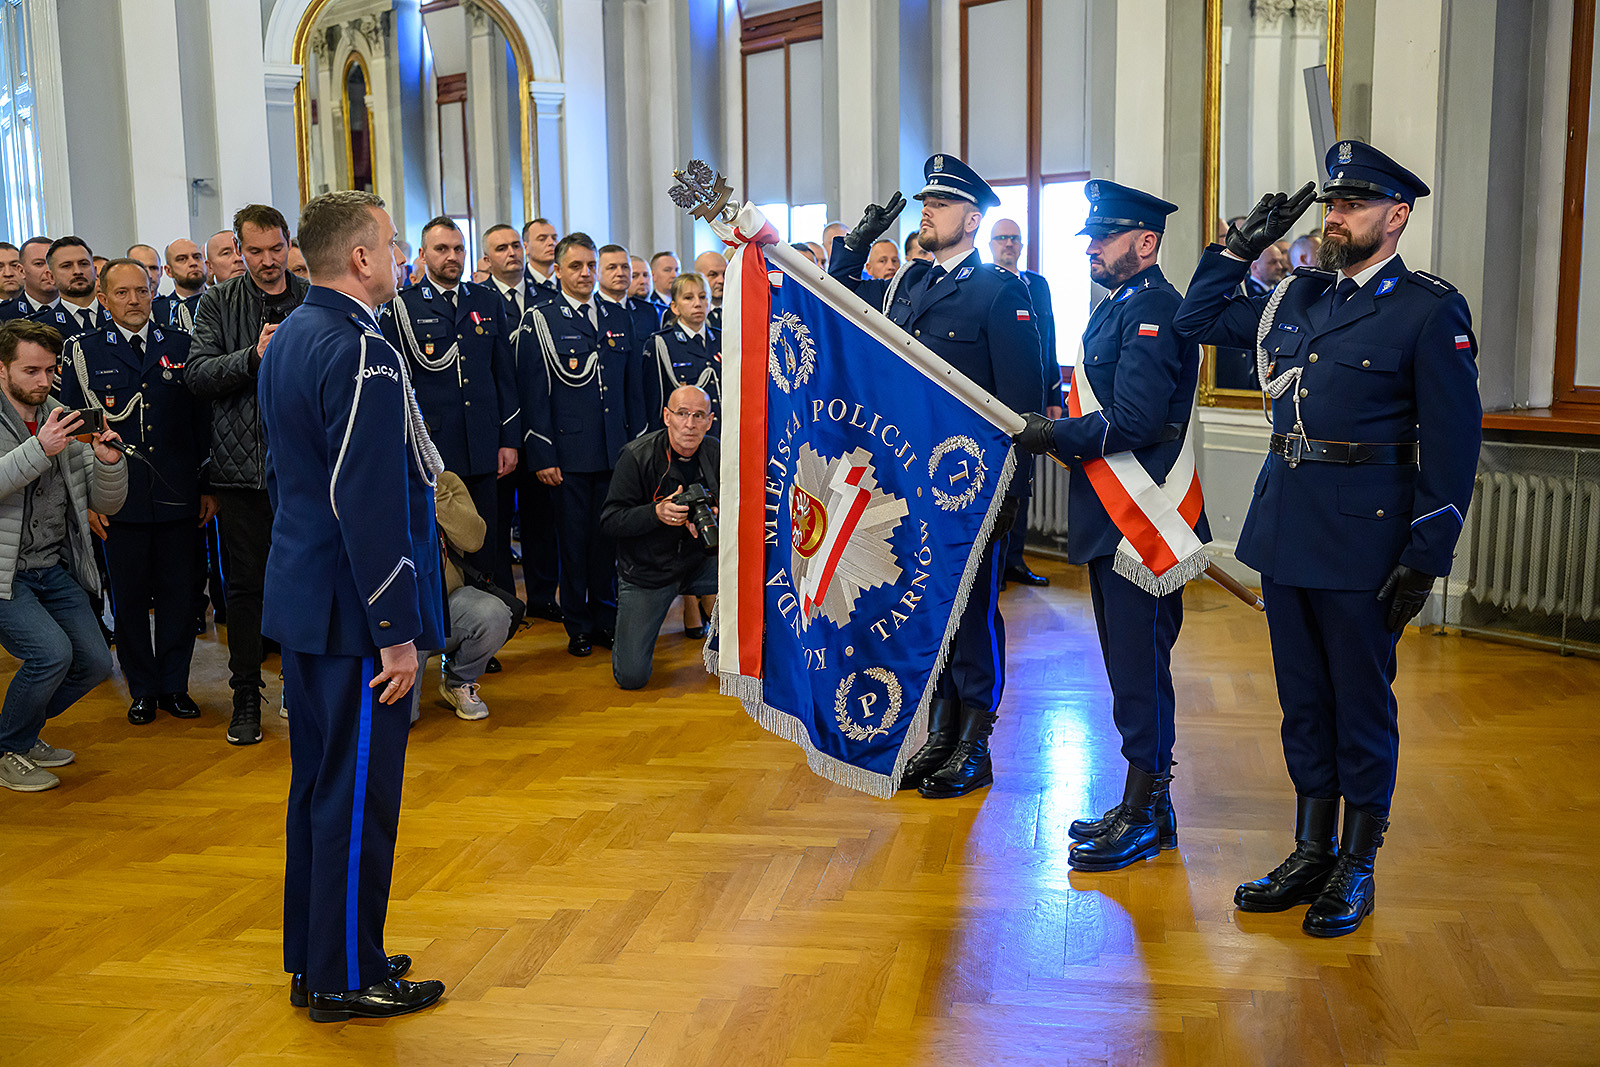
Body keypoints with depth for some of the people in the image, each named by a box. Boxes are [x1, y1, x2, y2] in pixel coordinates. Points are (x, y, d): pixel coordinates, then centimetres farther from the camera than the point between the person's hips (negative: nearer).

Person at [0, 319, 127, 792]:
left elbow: (108, 503, 6)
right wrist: (39, 449, -30)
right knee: (51, 650, -22)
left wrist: (109, 462, -13)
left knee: (94, 662, -1)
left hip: (56, 570, 6)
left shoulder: (65, 420, 9)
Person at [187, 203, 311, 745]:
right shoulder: (218, 303, 4)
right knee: (245, 584, 5)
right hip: (243, 462, 0)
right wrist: (254, 355, -22)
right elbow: (197, 374, -7)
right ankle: (246, 696, 19)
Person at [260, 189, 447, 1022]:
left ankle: (312, 958, 31)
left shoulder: (288, 339, 12)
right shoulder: (363, 353, -20)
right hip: (355, 610, -10)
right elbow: (371, 506, -23)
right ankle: (347, 979, 14)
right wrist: (396, 632, -19)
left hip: (302, 600, 10)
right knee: (358, 795, 1)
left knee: (318, 782, 18)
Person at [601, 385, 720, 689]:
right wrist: (657, 513, -31)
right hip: (646, 570, -3)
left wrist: (715, 519, -22)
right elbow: (609, 521, -15)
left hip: (698, 561, 3)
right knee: (631, 676, -9)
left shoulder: (716, 455, -4)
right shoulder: (637, 456, -14)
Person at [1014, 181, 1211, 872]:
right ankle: (1144, 806, 25)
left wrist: (1055, 437, -14)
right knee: (1130, 664, 15)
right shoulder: (1118, 308, 18)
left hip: (1143, 523, -10)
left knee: (1139, 665, -3)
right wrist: (1060, 433, 8)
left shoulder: (1153, 309, -14)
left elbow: (1135, 422, -23)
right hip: (1112, 520, 10)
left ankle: (1143, 817, 7)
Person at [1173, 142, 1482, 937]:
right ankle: (1313, 852, 27)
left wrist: (1425, 559, -13)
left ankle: (1356, 868, 20)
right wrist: (1243, 244, 10)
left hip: (1362, 537, -6)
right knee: (1303, 699, 14)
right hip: (1285, 529, 6)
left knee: (1362, 705, 6)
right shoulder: (1302, 297, 11)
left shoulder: (1432, 310, -6)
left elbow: (1452, 444, -9)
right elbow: (1199, 318, 22)